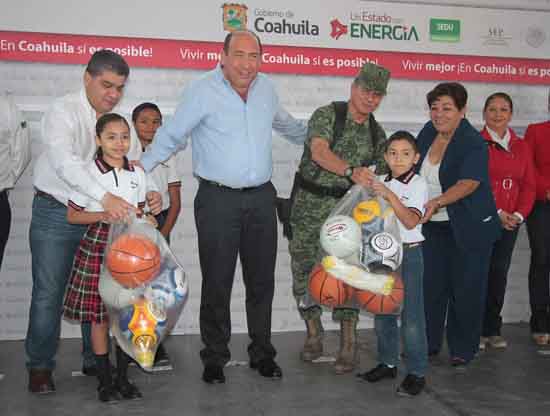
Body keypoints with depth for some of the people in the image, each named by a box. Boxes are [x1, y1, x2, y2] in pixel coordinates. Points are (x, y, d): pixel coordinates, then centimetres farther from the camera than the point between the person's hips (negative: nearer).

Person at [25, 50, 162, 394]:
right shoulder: (63, 112, -14)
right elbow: (63, 160, -30)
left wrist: (150, 193, -16)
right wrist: (105, 196, -43)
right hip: (56, 214, -5)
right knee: (48, 293, 1)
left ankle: (96, 361, 24)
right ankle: (40, 366, 15)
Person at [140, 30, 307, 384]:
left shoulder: (266, 88, 9)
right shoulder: (202, 91, -7)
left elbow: (286, 124, 28)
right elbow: (172, 136, -3)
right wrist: (139, 168, -9)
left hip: (261, 198, 5)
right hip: (218, 199, -4)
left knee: (262, 281, 11)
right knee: (217, 283, 2)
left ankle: (262, 354, 25)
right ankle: (215, 358, 18)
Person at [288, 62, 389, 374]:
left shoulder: (377, 133, 9)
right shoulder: (327, 114, -7)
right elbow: (319, 151, -25)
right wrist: (351, 171, -40)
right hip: (310, 202, -2)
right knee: (303, 267, 4)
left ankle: (349, 343, 0)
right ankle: (314, 333, 22)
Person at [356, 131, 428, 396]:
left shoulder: (418, 184, -6)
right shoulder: (379, 182, 9)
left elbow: (410, 221, -19)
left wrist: (390, 195, -26)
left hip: (409, 254, -6)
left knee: (411, 315, -4)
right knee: (382, 311, 13)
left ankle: (416, 372, 7)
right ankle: (387, 363, 29)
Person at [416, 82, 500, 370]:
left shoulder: (473, 143, -17)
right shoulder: (428, 131, 3)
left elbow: (468, 183, -29)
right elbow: (413, 166, 17)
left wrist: (436, 202, -42)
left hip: (468, 227, -5)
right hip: (433, 226, 6)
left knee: (465, 289, 3)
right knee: (430, 286, 6)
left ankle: (462, 351, 18)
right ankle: (428, 345, 21)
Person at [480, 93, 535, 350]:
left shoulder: (521, 147, 13)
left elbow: (529, 185, 10)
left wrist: (519, 214, -5)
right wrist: (496, 213, -13)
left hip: (510, 222, 4)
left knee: (499, 274, 6)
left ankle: (493, 330, 16)